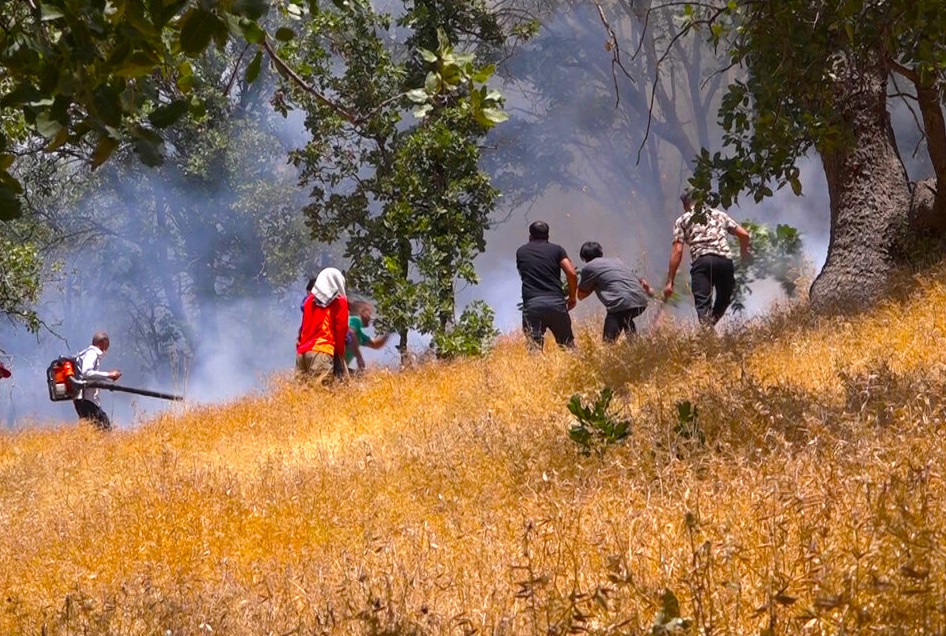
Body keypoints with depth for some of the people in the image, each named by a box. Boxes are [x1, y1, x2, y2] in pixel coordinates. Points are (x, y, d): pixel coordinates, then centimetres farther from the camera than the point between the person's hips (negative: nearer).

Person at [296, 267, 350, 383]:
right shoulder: (339, 301, 7)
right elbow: (341, 329, 4)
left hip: (303, 350, 6)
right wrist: (340, 352, 14)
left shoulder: (310, 299, 21)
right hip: (322, 351, -6)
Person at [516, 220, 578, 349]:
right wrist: (573, 297, 13)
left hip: (532, 305, 0)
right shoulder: (557, 249, 11)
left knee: (534, 348, -2)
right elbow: (572, 274, 0)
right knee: (568, 345, 11)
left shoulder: (521, 252, 16)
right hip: (556, 303, 0)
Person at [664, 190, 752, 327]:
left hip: (701, 260, -2)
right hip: (725, 260, 2)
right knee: (724, 299, 23)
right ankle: (711, 324, 4)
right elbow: (743, 234, 20)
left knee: (703, 305, -11)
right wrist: (744, 253, 41)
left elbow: (677, 251, 8)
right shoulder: (718, 214, 28)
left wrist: (670, 282, 7)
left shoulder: (682, 220, 19)